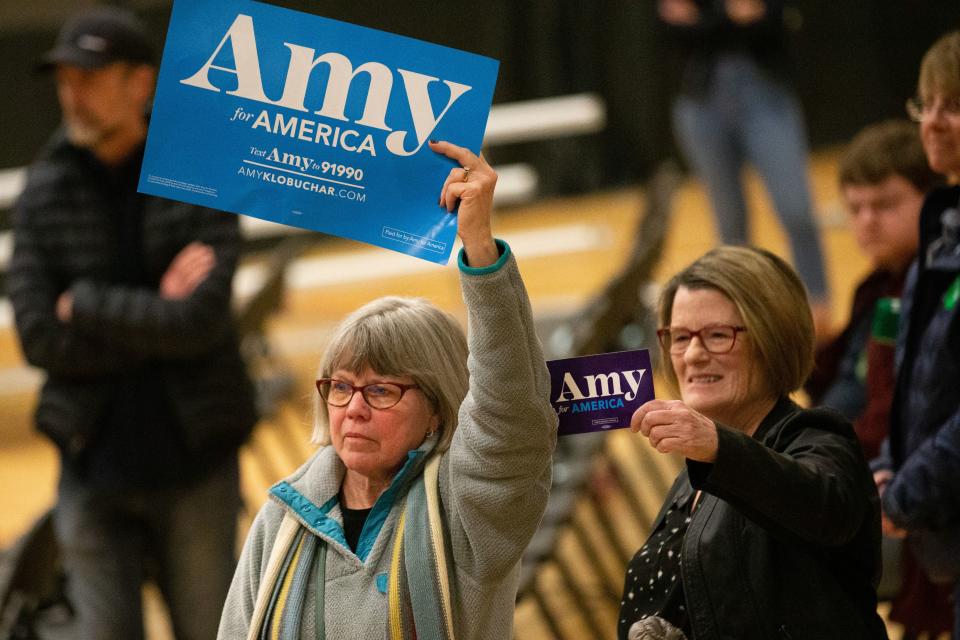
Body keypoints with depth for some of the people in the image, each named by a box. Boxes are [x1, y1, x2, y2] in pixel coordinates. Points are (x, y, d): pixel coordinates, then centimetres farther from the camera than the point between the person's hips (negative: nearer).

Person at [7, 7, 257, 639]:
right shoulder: (44, 195, 1)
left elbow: (200, 320, -18)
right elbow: (40, 339, -8)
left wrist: (85, 304, -10)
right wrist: (157, 317, -13)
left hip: (195, 464, -1)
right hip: (95, 467, 1)